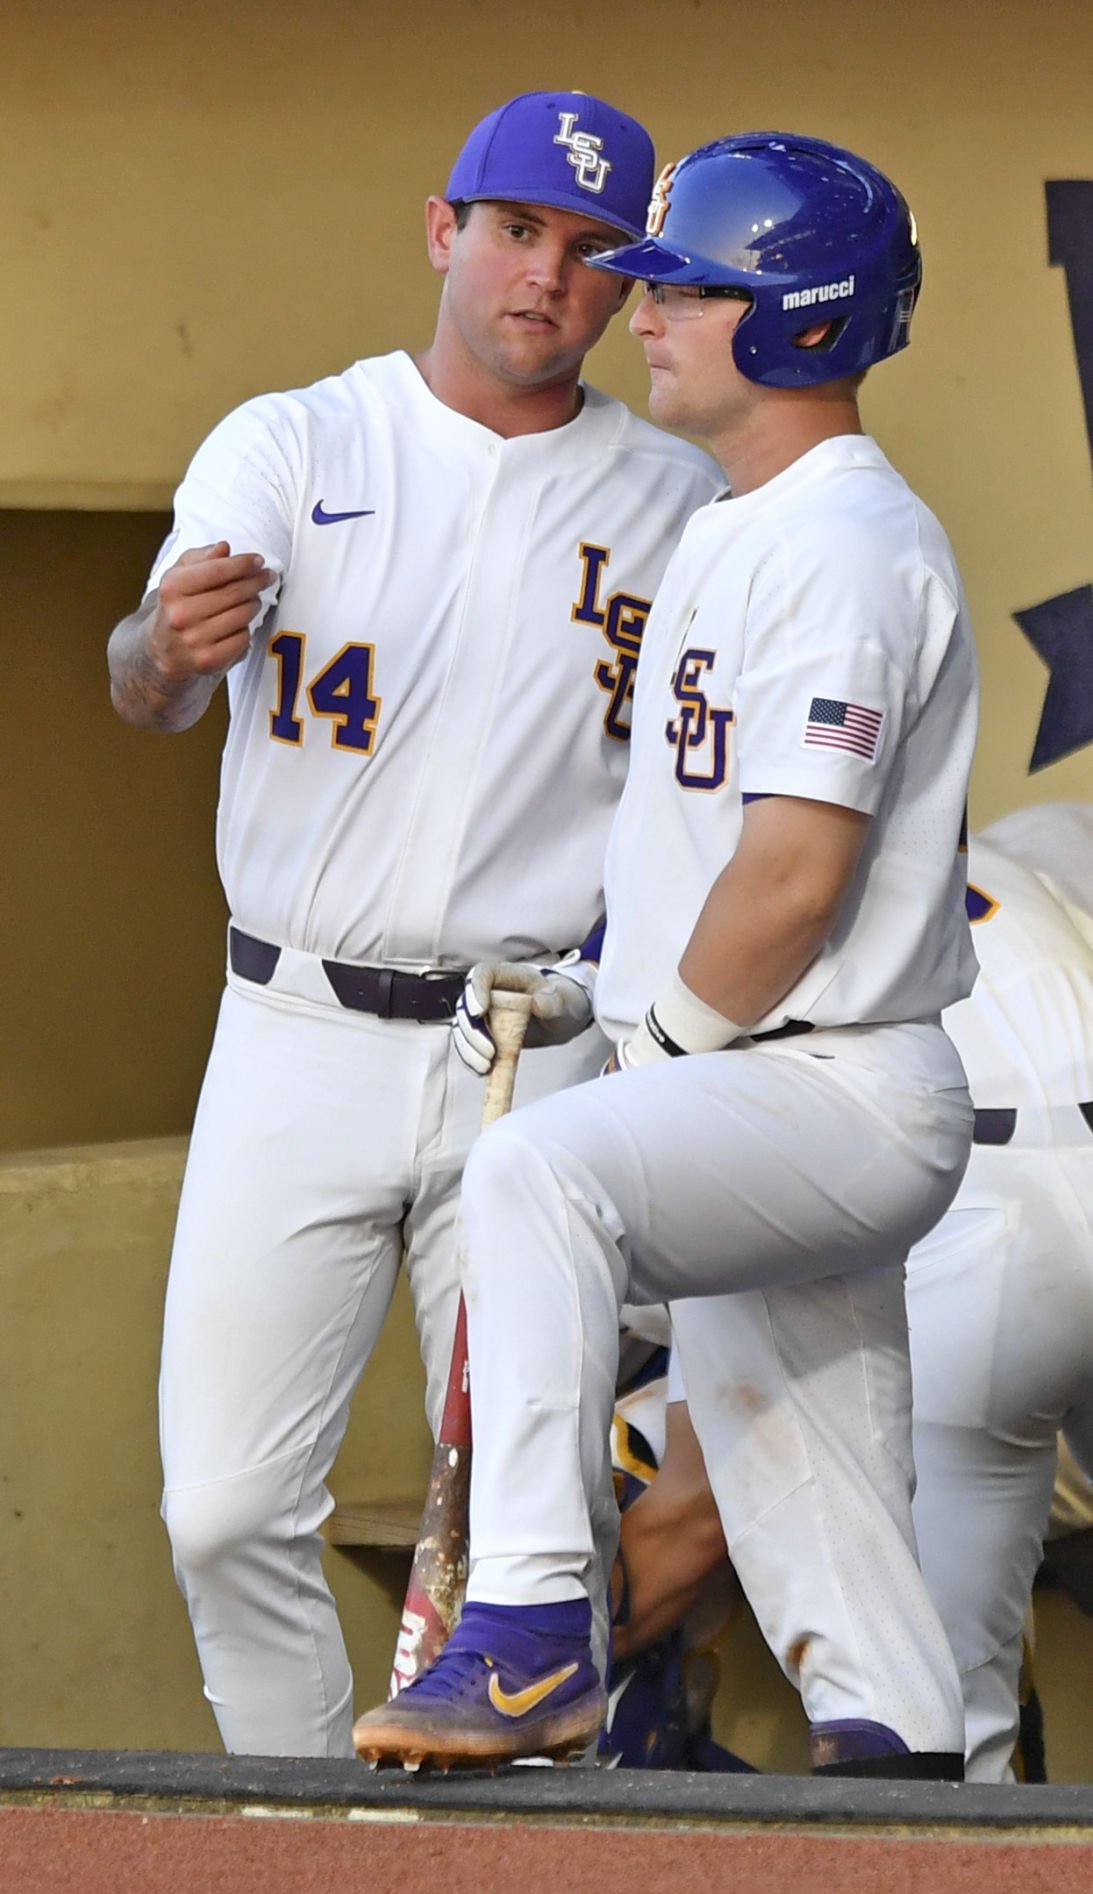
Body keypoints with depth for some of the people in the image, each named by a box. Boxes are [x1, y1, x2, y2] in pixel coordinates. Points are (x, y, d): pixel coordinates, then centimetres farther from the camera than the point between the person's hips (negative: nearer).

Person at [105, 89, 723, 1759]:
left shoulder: (676, 502, 7)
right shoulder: (288, 447, 2)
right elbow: (146, 688, -14)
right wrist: (171, 639, -38)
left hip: (541, 1053, 1)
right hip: (298, 1040, 0)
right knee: (230, 1508, -5)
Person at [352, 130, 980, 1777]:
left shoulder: (846, 547, -15)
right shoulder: (726, 537, 18)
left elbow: (795, 873, -22)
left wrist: (673, 1047, -11)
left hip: (840, 1093, -11)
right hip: (754, 1123, 11)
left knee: (537, 1172, -35)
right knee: (819, 1541, 13)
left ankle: (534, 1640, -40)